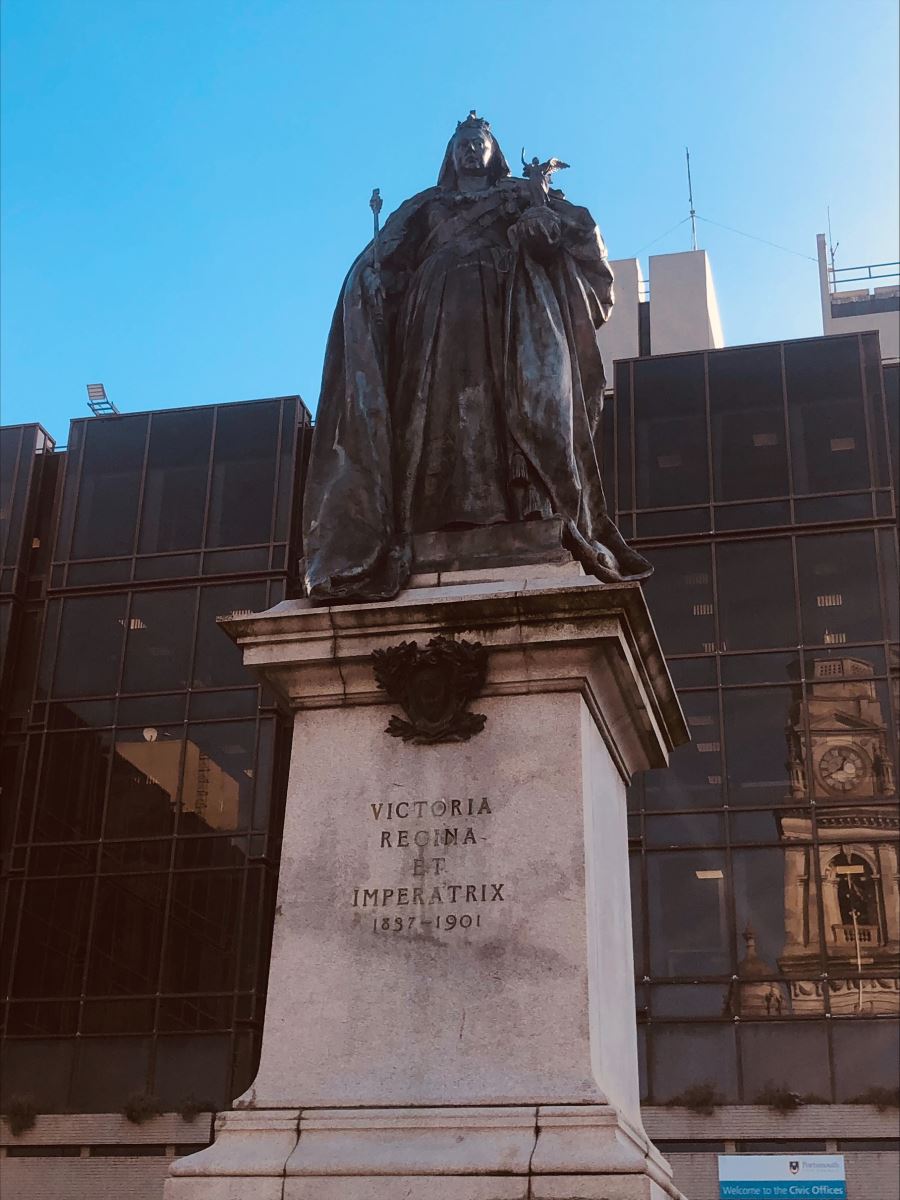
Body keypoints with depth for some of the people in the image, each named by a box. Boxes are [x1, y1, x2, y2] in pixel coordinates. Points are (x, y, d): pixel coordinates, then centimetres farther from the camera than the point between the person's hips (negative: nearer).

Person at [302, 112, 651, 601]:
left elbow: (581, 225, 12)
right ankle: (453, 513, -35)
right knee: (447, 398, -20)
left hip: (512, 305, -1)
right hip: (444, 308, 1)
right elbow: (386, 258, 16)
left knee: (531, 390, -23)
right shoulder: (425, 205, 30)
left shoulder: (521, 193, 28)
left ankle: (544, 506, -36)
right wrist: (372, 270, -7)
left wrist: (547, 220, -11)